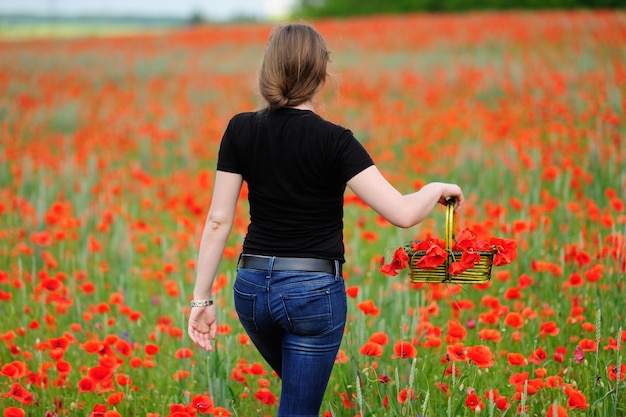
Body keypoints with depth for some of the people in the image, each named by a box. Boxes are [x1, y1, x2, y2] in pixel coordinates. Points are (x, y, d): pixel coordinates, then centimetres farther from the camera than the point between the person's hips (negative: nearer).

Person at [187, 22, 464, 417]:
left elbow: (219, 220, -1)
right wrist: (437, 188, 2)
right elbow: (403, 213, -18)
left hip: (252, 287, 4)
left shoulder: (241, 130, -2)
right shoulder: (332, 140, -14)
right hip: (314, 290, -4)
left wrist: (202, 298, 4)